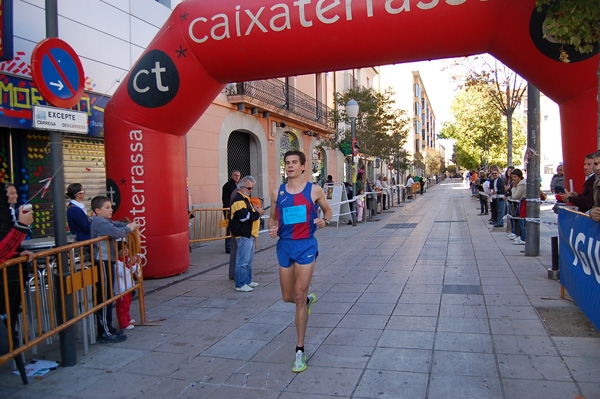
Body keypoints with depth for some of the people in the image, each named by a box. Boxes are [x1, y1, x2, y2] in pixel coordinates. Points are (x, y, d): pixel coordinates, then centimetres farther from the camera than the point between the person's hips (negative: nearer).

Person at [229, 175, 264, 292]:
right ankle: (240, 285, -2)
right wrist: (258, 214, -13)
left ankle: (248, 281, 27)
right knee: (243, 261, -7)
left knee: (249, 260, 17)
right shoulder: (238, 200, -14)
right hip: (243, 235, -11)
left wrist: (255, 210, 9)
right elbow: (244, 216, -24)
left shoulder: (246, 199, 20)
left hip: (249, 234, 11)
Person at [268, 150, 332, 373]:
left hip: (306, 246, -3)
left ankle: (300, 351, 8)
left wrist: (324, 220, -13)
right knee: (288, 297, 12)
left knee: (299, 298, -4)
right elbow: (273, 217, 13)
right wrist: (272, 228, -9)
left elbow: (328, 211, 9)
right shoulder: (277, 193, 4)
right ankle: (308, 300, 50)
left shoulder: (314, 190, -3)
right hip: (284, 246, 4)